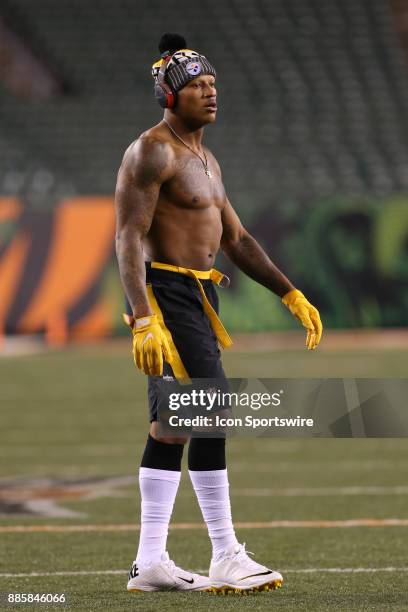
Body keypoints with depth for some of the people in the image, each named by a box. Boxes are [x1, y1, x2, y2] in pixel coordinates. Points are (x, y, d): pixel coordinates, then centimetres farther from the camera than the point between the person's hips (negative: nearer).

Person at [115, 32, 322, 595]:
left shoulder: (204, 160, 19)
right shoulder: (152, 152, -11)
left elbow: (236, 241, 22)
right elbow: (129, 238, -18)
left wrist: (292, 296, 15)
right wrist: (143, 320, -27)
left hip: (196, 300, 10)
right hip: (166, 294, -10)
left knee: (172, 427, 9)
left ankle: (150, 564, 12)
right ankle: (226, 561, -9)